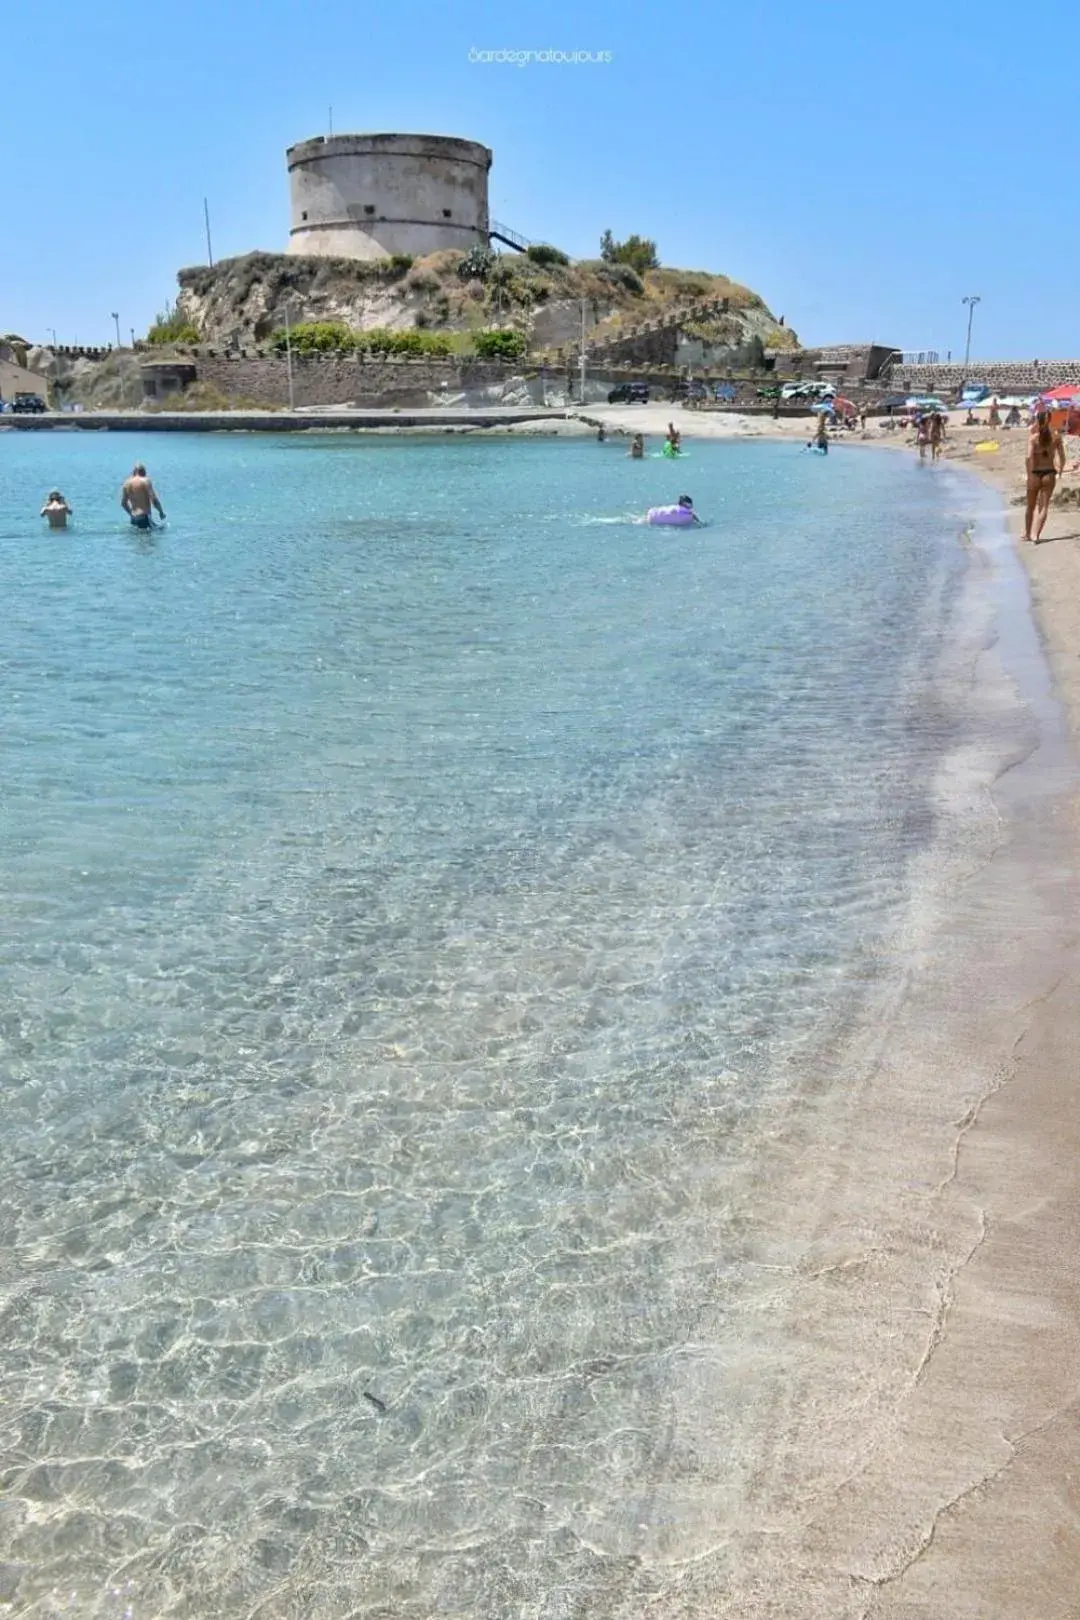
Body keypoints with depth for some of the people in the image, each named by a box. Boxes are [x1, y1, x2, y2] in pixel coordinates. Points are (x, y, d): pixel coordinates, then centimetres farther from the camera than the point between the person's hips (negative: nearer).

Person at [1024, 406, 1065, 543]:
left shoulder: (1033, 437, -9)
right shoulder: (1057, 437, -1)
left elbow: (1029, 457, -19)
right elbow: (1062, 458, 1)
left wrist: (1029, 474, -14)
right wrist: (1060, 471, 16)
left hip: (1035, 474, -1)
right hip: (1049, 474, 1)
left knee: (1030, 506, 17)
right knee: (1044, 507, 7)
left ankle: (1027, 534, 28)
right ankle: (1036, 535, 0)